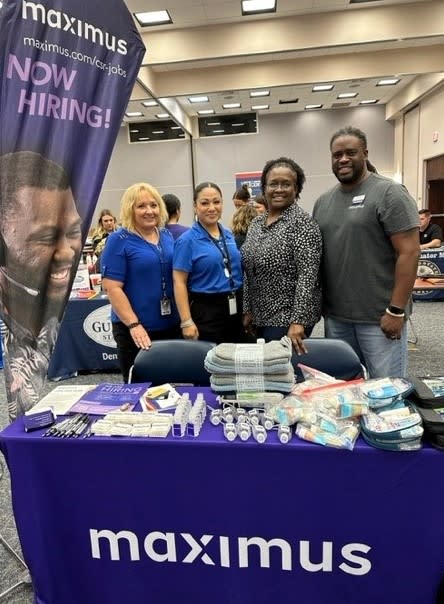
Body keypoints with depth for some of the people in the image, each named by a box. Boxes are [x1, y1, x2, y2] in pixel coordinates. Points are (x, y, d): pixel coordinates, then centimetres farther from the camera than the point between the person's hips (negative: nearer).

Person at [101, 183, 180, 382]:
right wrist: (134, 324, -21)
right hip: (137, 330, -5)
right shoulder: (119, 240, -9)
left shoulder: (167, 236, 9)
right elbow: (112, 287, -14)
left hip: (171, 325, 6)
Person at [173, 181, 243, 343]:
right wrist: (186, 322, -18)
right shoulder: (187, 240, -9)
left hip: (235, 308, 6)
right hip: (205, 310, -6)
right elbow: (179, 282, -12)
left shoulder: (229, 235, 9)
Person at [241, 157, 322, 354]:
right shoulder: (256, 223, 9)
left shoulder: (302, 222, -12)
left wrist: (298, 321, -24)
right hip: (261, 317, 7)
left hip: (289, 318, -7)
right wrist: (248, 310, 11)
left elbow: (308, 276, -19)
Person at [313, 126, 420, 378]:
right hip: (335, 315, 6)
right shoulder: (323, 201, 10)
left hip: (379, 316, -5)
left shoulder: (389, 193, -8)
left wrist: (396, 310, -16)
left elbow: (409, 252, -13)